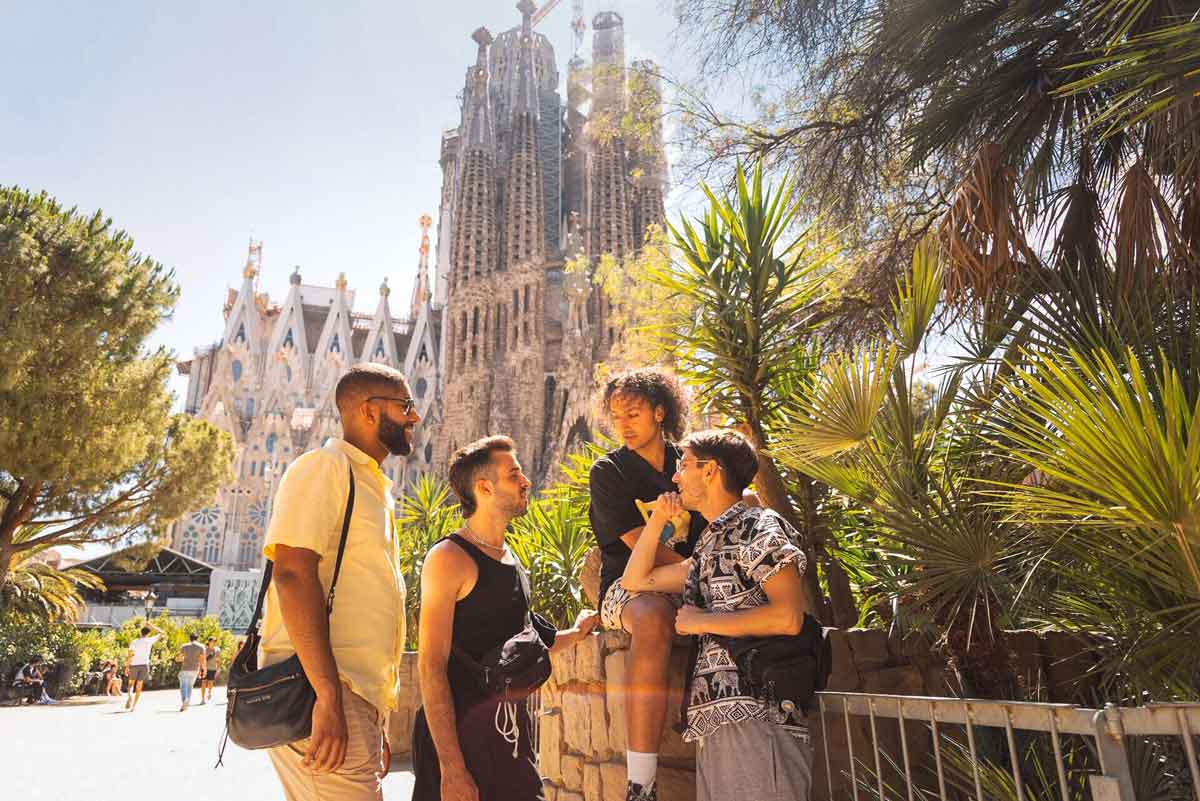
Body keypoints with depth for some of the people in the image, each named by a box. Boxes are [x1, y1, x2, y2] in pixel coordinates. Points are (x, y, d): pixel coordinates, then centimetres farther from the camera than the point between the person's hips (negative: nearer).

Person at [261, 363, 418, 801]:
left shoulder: (371, 484, 20)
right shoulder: (325, 466, -7)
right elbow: (292, 574, -19)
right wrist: (328, 695, -24)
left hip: (358, 698, 9)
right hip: (318, 692, -9)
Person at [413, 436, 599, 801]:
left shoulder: (512, 559, 11)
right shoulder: (449, 558, -13)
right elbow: (431, 667, -17)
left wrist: (572, 634, 19)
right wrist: (451, 769, -20)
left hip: (511, 730, 7)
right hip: (460, 733, -7)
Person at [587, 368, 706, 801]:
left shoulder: (688, 464, 13)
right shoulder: (608, 471, 1)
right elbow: (641, 547, -10)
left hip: (688, 590, 4)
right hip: (629, 586, -3)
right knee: (653, 616, -38)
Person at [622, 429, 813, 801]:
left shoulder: (760, 526, -7)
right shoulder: (711, 546, 19)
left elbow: (788, 617, -19)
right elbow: (635, 580, 25)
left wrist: (701, 621, -10)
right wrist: (657, 518, 16)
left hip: (757, 718, -8)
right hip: (714, 721, 8)